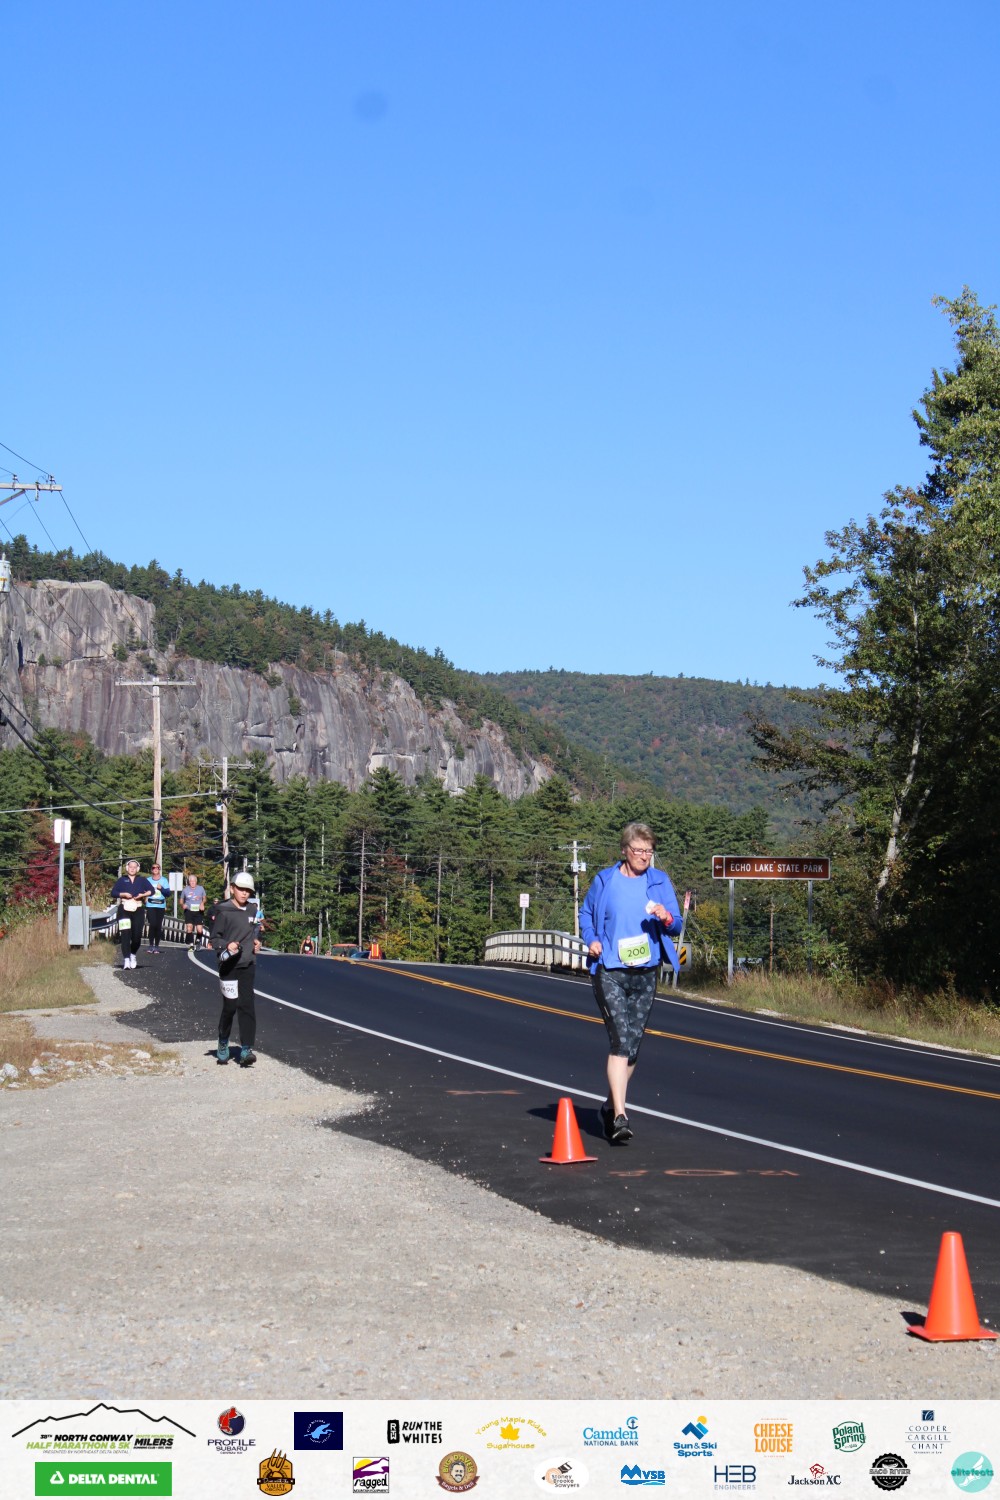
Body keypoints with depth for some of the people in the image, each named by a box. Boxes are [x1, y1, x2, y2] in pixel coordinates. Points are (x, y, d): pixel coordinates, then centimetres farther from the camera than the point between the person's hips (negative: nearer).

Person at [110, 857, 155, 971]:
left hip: (137, 910, 1)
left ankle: (133, 955, 25)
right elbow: (113, 893, 6)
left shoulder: (142, 880, 14)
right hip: (124, 909, -1)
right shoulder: (122, 880, 11)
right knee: (125, 935, -11)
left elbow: (151, 890, 6)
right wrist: (123, 894, -9)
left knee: (137, 936, -1)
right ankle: (126, 959, -14)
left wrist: (143, 895, -9)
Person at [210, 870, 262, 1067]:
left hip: (247, 965, 5)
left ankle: (246, 1050, -6)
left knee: (247, 1007, -4)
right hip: (229, 965, -4)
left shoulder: (250, 912, 13)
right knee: (230, 1006, 0)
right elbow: (215, 938, -6)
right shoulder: (224, 911, -6)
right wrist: (226, 946, -24)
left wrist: (256, 942, 9)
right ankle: (223, 1044, 23)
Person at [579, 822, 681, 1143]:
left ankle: (611, 1105, 29)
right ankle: (619, 1116, -19)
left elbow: (676, 924, 6)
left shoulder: (660, 881, 6)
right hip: (609, 972, -3)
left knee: (633, 1044, 10)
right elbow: (586, 914, 14)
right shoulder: (604, 880, 1)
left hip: (646, 973, 3)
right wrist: (591, 940, -4)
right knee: (621, 1041, -16)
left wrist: (667, 918, -17)